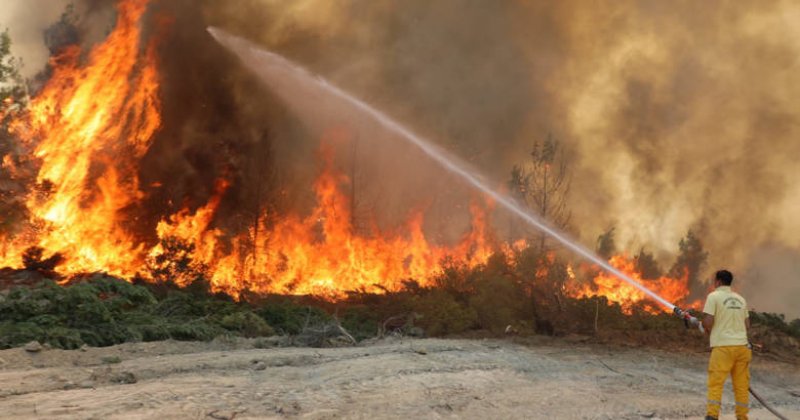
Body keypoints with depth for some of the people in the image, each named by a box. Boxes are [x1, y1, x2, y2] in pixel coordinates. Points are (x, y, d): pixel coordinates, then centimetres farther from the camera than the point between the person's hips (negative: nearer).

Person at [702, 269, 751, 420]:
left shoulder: (714, 296, -3)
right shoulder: (740, 299, 14)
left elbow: (708, 322, -10)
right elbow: (747, 325, 16)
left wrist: (709, 332, 10)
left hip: (723, 346, -5)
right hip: (742, 345, 5)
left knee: (716, 383, -5)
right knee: (741, 385, 8)